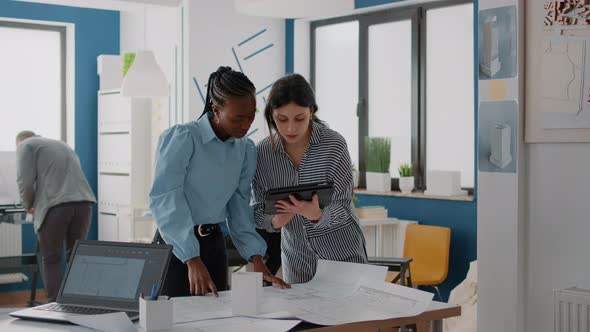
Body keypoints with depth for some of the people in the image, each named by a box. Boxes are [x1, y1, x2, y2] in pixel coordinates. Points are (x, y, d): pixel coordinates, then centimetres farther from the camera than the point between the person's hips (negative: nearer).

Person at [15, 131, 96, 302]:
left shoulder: (25, 145, 12)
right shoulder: (63, 145, 33)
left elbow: (25, 181, 0)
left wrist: (28, 206, 16)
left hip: (55, 205, -6)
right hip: (84, 201, 6)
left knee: (51, 260, 4)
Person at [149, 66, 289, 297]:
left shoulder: (246, 150, 5)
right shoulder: (182, 138, -15)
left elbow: (239, 205, 6)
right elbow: (166, 199, -20)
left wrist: (256, 259, -7)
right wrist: (192, 259, -27)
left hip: (214, 242, 6)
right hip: (177, 243, -6)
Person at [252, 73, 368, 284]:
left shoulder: (334, 145, -17)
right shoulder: (263, 152, -10)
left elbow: (342, 208, -16)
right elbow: (259, 210, -5)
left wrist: (316, 214, -37)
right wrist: (274, 221, -27)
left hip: (341, 252, -2)